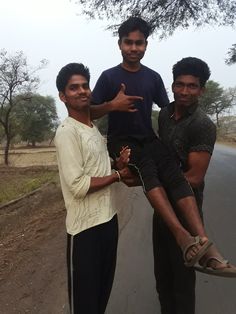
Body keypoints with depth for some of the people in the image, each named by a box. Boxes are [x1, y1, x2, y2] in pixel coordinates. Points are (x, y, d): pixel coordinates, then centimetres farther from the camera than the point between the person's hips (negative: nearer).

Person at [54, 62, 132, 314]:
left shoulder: (95, 129, 11)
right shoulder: (67, 132, -16)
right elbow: (78, 185, -23)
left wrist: (119, 163, -2)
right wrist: (118, 175, -12)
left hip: (109, 217, 8)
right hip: (85, 226, -8)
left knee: (104, 288, 23)